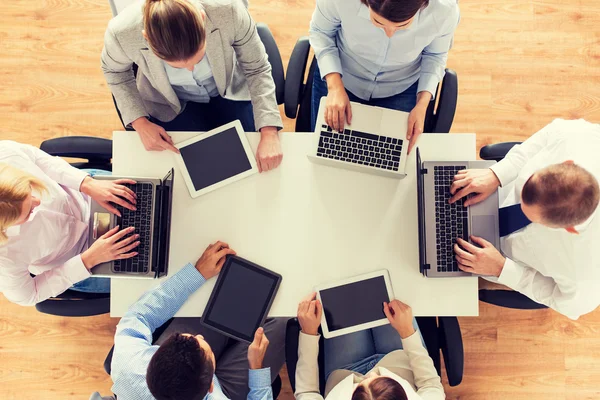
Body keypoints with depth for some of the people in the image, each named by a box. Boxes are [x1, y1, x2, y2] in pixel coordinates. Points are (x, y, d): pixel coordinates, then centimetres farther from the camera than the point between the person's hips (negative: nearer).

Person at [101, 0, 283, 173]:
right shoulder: (123, 32, -34)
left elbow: (257, 69, -20)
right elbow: (115, 71, -8)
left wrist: (269, 133, -29)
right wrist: (140, 122, -19)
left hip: (230, 90, 1)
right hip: (170, 103, 0)